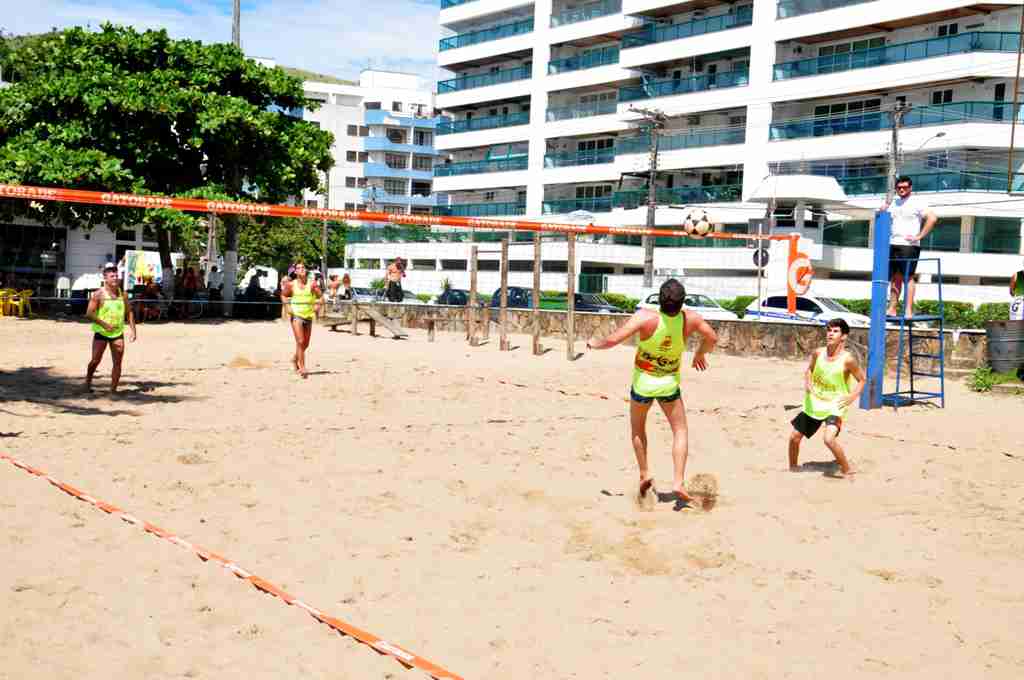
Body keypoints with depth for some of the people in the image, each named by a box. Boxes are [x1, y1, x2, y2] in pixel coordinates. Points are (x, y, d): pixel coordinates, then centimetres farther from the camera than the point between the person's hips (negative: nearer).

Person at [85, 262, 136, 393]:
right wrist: (104, 324, -23)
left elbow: (129, 312, 15)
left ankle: (113, 389, 6)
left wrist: (132, 329, 5)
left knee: (117, 363, -2)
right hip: (101, 333, -3)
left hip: (118, 333, 4)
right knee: (95, 361, -3)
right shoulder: (98, 294, -8)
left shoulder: (123, 294, 6)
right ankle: (88, 382, 23)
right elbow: (89, 314, -13)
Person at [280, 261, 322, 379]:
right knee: (300, 342, -15)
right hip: (296, 316, -3)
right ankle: (302, 368, -14)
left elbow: (321, 297, 4)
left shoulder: (312, 284, 0)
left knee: (306, 344, 14)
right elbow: (283, 295, 14)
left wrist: (318, 305, -15)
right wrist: (288, 306, -1)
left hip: (308, 316, 3)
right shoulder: (291, 284, -1)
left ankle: (295, 359, 42)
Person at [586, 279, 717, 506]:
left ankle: (645, 474, 16)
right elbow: (712, 338, 2)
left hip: (642, 382, -1)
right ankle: (678, 482, 1)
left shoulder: (645, 317, -27)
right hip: (669, 384, 1)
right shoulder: (690, 319, -16)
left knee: (638, 427, 22)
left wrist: (595, 343, -10)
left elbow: (614, 339, -30)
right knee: (680, 431, 13)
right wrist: (700, 353, 22)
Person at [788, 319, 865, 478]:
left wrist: (852, 396, -21)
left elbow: (862, 380, -5)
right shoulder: (818, 353, -5)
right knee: (794, 437, 8)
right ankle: (793, 468, 33)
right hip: (814, 403, 5)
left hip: (835, 406, -5)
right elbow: (809, 370, 13)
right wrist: (807, 383, -7)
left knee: (829, 439, -27)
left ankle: (848, 471, -6)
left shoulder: (848, 359, -16)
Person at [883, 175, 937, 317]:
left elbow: (932, 218, -14)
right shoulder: (894, 203, 17)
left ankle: (909, 310, -11)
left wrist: (919, 236, -16)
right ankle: (892, 309, 11)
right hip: (893, 244, 7)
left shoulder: (917, 203, -4)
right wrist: (883, 211, 5)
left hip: (909, 245, -7)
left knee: (909, 277, -8)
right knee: (895, 278, 8)